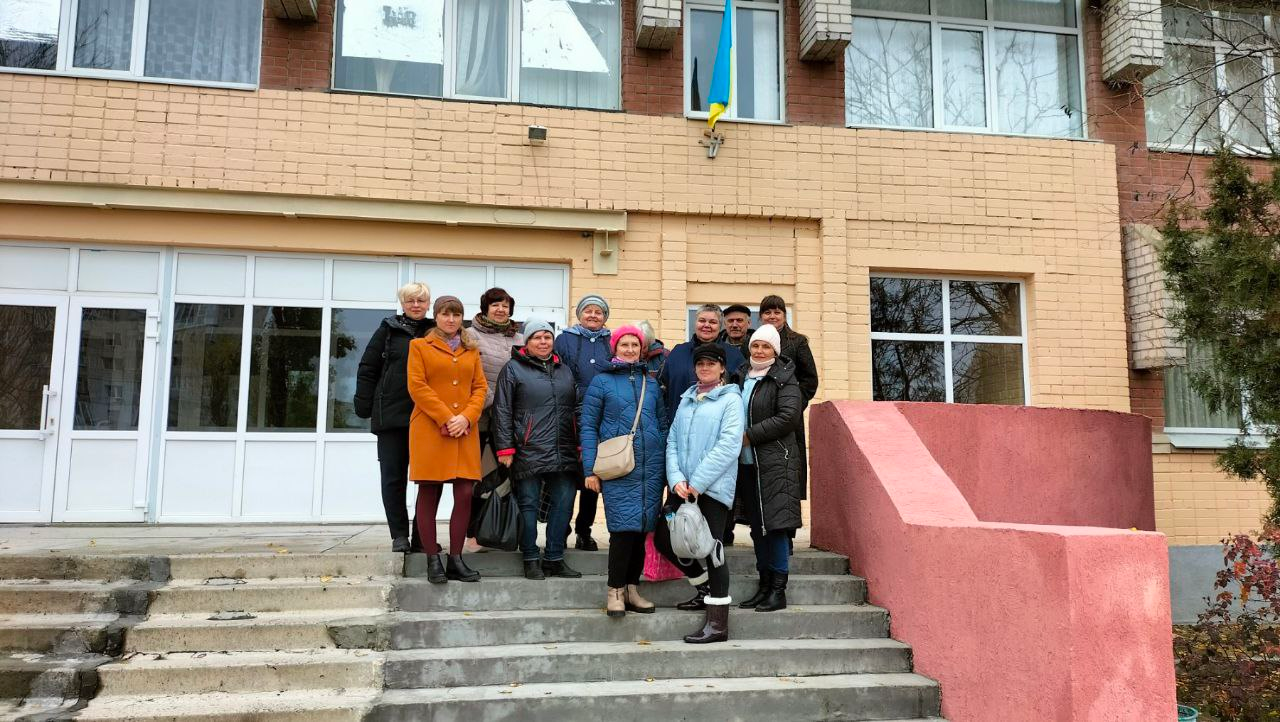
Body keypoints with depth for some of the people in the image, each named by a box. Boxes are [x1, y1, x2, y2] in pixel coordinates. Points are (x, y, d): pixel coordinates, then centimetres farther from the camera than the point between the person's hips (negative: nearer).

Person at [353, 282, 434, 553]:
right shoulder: (388, 330, 6)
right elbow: (367, 368, 5)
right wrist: (364, 406, -2)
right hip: (391, 415, -1)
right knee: (393, 477, 3)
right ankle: (399, 535, 12)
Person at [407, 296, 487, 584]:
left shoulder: (471, 350, 17)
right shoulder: (419, 346, 7)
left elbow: (480, 387, 11)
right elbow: (417, 386, -3)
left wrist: (466, 417, -7)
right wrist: (445, 419, -12)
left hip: (464, 431, 3)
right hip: (430, 430, -3)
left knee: (465, 493, -3)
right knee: (429, 494, 0)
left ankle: (456, 559, 5)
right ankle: (433, 561, 6)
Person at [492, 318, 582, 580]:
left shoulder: (564, 370, 18)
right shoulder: (513, 369, 2)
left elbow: (575, 409, 23)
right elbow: (502, 411, -2)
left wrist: (580, 445, 17)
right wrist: (505, 448, -8)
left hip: (564, 454, 5)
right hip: (528, 452, -5)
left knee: (564, 503, 5)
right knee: (529, 505, 1)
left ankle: (555, 558, 15)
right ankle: (531, 560, 11)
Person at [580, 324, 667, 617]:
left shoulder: (651, 382, 14)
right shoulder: (602, 381, 3)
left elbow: (662, 424, 18)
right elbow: (588, 426, 1)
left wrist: (666, 462, 11)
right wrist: (590, 469, -4)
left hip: (651, 467, 4)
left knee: (642, 528, 6)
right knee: (625, 526, -11)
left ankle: (632, 589, 17)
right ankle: (615, 591, 1)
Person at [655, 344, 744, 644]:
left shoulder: (730, 399, -1)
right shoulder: (687, 399, 17)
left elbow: (729, 445, -12)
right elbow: (672, 440, 11)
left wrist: (697, 482, -15)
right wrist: (676, 479, -6)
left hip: (713, 487, -7)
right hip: (682, 487, 7)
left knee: (710, 547, -6)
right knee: (663, 538, 7)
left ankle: (718, 622, 2)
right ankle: (706, 590, 26)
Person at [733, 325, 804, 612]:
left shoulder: (784, 379, -4)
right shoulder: (741, 377, 15)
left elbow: (788, 417, -15)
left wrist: (750, 435, -14)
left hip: (776, 461, -7)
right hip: (746, 461, 7)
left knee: (776, 523, -6)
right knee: (756, 525, 11)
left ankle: (778, 590, 1)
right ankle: (764, 585, 20)